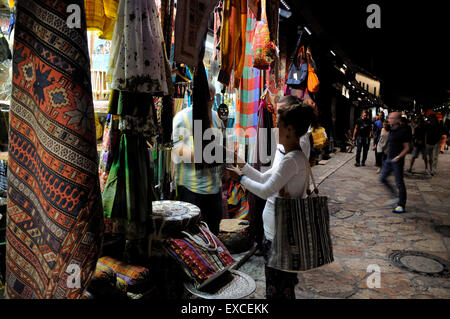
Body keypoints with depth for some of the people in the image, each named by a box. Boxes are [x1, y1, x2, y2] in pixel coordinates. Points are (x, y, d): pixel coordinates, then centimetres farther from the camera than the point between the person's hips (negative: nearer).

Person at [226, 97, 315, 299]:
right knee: (284, 284, 24)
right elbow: (264, 179, 15)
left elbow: (265, 191, -24)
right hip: (274, 230, 10)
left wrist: (241, 178, -10)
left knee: (278, 288, 6)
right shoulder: (282, 154, 8)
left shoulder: (292, 160, -24)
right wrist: (241, 164, 13)